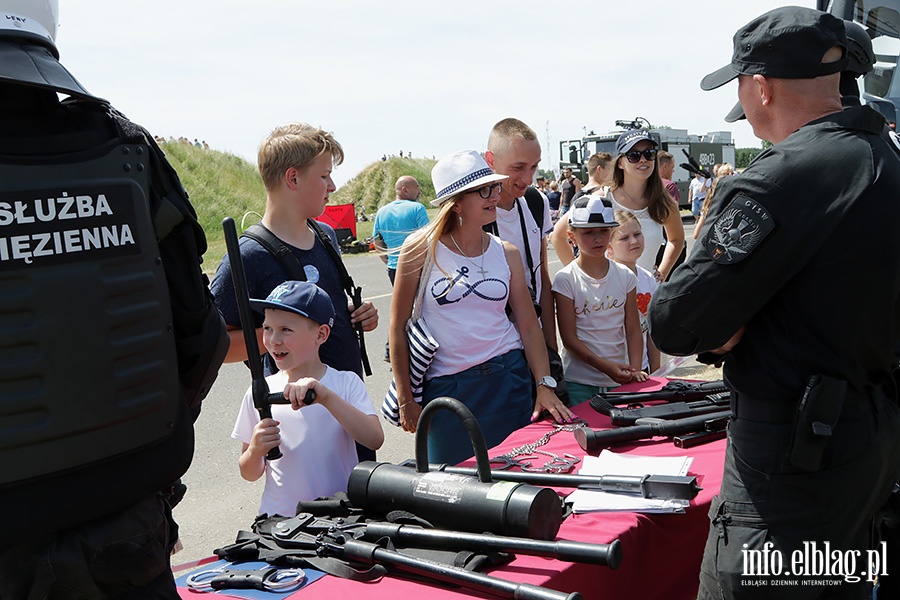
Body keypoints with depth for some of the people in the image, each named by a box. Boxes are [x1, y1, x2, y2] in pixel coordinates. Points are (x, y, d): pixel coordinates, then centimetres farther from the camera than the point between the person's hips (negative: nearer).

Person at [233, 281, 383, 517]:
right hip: (278, 520, 1)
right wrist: (255, 451, -9)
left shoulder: (346, 383, 0)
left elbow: (375, 440, -16)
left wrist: (326, 397, -25)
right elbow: (249, 474, 12)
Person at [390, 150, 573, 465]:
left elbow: (529, 324, 5)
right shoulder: (421, 249, -6)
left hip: (509, 379, 3)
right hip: (446, 387, -2)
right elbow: (398, 325, -3)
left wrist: (545, 385, -4)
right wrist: (405, 399, -3)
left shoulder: (506, 253, 3)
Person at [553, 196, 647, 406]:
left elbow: (633, 331, 4)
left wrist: (635, 370, -10)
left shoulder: (625, 276, 5)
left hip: (620, 380, 3)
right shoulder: (565, 279, -7)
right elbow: (569, 338, -10)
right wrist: (606, 367, -19)